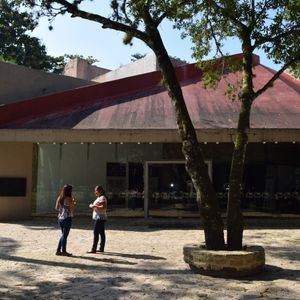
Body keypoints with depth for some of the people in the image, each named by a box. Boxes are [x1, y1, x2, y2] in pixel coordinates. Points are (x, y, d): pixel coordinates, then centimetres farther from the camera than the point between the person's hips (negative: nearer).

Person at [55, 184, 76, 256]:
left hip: (60, 218, 7)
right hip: (67, 218, -7)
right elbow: (72, 209, -15)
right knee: (65, 235, 2)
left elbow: (57, 207, 15)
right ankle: (64, 251, 9)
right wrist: (73, 202, -1)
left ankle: (58, 250, 20)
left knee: (63, 234, 18)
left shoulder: (59, 198, 6)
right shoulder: (68, 199, -15)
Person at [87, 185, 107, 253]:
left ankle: (93, 249, -7)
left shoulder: (102, 198, -14)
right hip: (97, 218, 10)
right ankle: (101, 248, 16)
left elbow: (104, 208, -25)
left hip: (100, 218, -10)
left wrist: (95, 206, -23)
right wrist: (92, 205, 7)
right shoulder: (98, 198, 17)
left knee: (96, 234, -9)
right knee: (102, 233, 11)